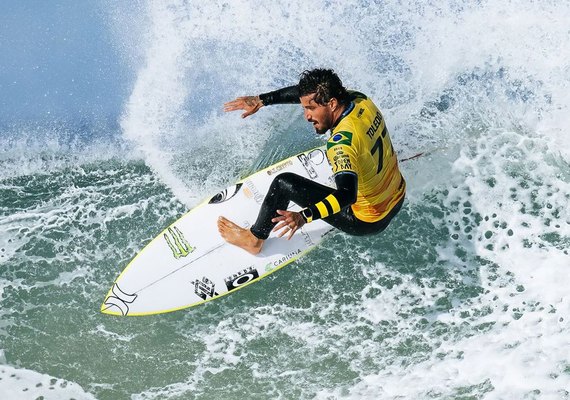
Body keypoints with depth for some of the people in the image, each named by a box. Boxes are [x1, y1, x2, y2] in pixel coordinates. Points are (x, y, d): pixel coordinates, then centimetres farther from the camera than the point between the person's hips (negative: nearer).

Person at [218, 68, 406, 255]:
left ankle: (254, 239, 14)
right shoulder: (359, 99, -10)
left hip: (366, 221, -8)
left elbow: (347, 194, -44)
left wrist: (304, 216, -55)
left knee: (283, 183, -4)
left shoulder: (342, 142, -33)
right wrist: (260, 100, -1)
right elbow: (306, 92, 1)